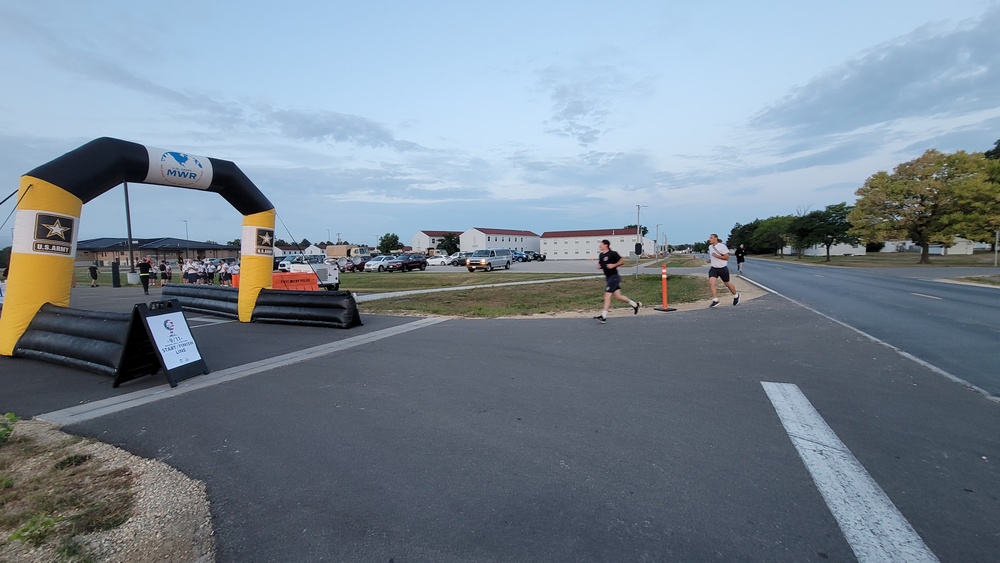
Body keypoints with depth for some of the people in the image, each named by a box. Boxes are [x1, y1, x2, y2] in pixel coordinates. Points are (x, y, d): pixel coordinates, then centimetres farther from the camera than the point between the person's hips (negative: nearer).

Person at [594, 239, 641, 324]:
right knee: (618, 296, 12)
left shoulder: (612, 253, -12)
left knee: (607, 296, -11)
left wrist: (613, 265, -20)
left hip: (614, 277, -9)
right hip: (608, 278, 9)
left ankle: (603, 316, -9)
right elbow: (600, 264, 24)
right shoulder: (601, 255, 11)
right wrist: (599, 266, 2)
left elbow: (622, 261, -10)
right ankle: (635, 304, 31)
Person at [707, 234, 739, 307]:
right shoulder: (710, 247, 7)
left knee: (727, 283, 12)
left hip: (723, 268, -4)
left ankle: (736, 295, 39)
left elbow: (727, 257, -17)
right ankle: (715, 300, -14)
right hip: (713, 268, 5)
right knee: (711, 282, -17)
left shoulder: (722, 246, -13)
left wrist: (717, 256, -22)